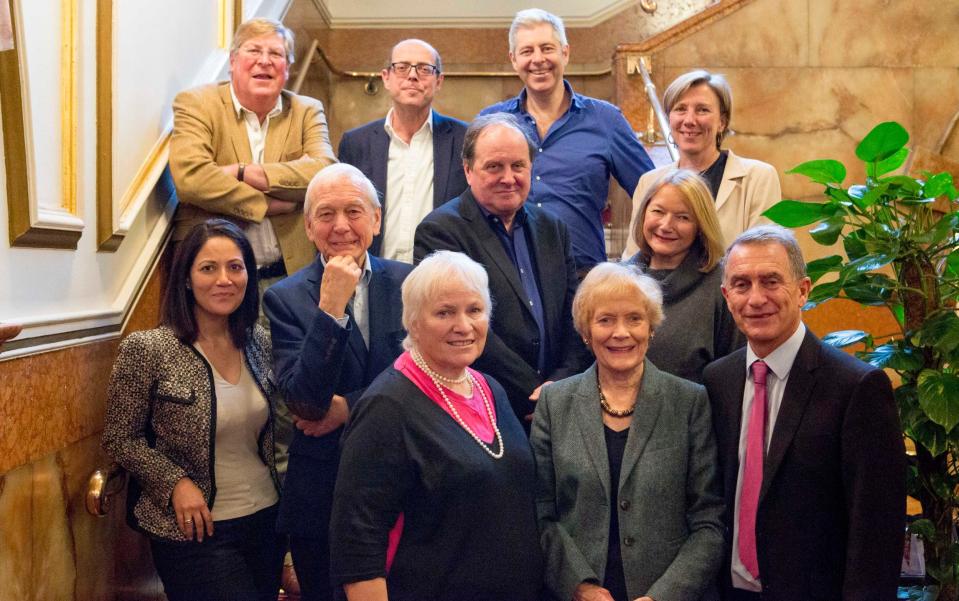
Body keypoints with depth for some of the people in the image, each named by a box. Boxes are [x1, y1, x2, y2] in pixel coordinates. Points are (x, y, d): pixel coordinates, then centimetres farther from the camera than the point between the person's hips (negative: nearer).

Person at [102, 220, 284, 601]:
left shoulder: (259, 342, 2)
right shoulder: (146, 350, -14)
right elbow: (120, 440, -7)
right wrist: (175, 483, -18)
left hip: (267, 519, 5)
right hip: (196, 529, -5)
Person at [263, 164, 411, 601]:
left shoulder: (407, 283, 0)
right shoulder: (286, 298, -6)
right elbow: (304, 401, -18)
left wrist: (349, 405, -14)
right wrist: (331, 306, -24)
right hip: (322, 495, -2)